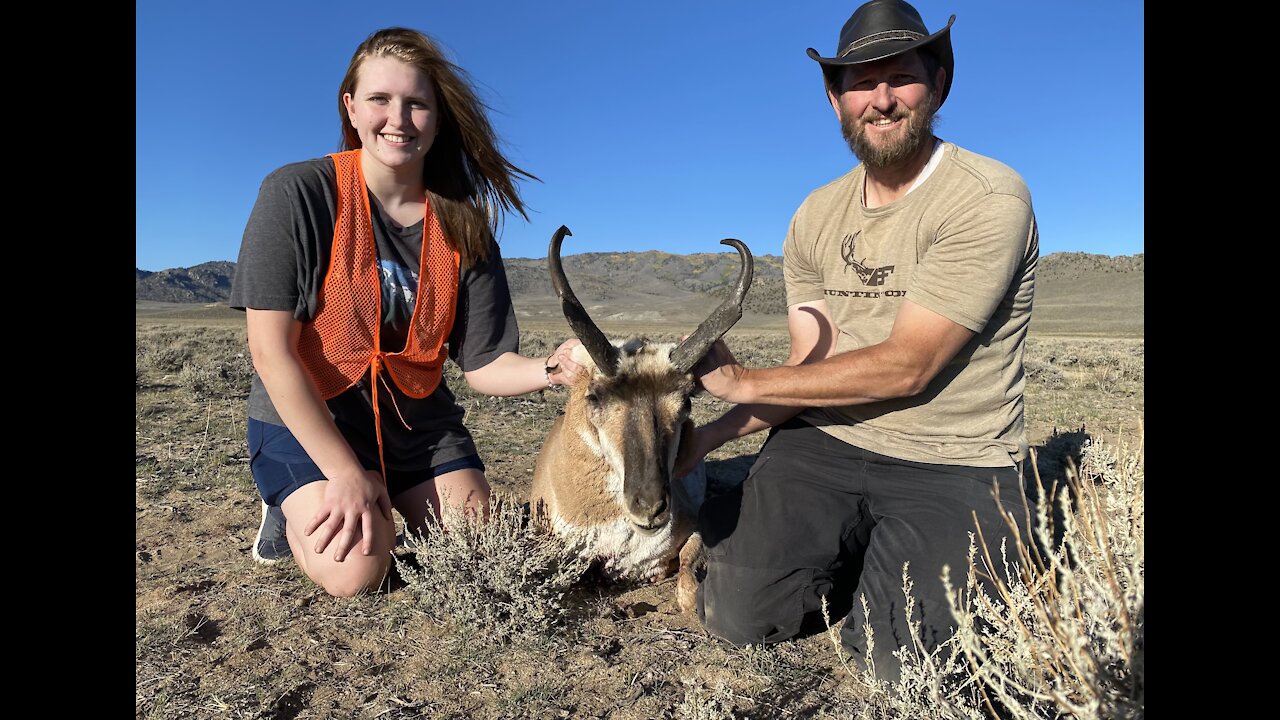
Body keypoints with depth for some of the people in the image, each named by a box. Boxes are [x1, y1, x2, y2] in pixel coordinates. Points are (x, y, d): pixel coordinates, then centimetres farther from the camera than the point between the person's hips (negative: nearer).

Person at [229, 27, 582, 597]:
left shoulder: (463, 227, -5)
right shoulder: (297, 193, -15)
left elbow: (483, 365, -7)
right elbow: (271, 351, -16)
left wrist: (552, 369, -29)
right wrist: (346, 472, -18)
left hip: (418, 417, 4)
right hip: (306, 418, -3)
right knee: (356, 570, -21)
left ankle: (390, 505, 21)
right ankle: (297, 511, 12)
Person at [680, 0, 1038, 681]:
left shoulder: (989, 199, -13)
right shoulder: (815, 216, 6)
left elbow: (906, 368, -19)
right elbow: (811, 371, 4)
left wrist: (743, 382, -15)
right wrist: (707, 436, -10)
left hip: (954, 466, -3)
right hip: (825, 445, 4)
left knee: (903, 662, -17)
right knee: (736, 613, -9)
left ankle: (891, 570, 16)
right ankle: (848, 555, 20)